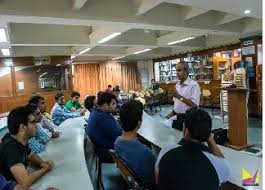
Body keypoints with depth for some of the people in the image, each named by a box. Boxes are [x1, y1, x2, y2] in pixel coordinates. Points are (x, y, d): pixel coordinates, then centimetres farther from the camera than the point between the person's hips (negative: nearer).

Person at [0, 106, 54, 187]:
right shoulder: (11, 147, -28)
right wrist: (45, 168, -19)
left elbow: (32, 156, 12)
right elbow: (24, 182, -35)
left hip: (17, 184, 7)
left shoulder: (20, 141, -5)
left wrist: (42, 163, -7)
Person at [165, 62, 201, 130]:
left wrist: (180, 97, -22)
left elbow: (195, 104, -21)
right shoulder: (177, 85, 11)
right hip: (177, 117, 7)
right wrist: (172, 112, 8)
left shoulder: (194, 84, -13)